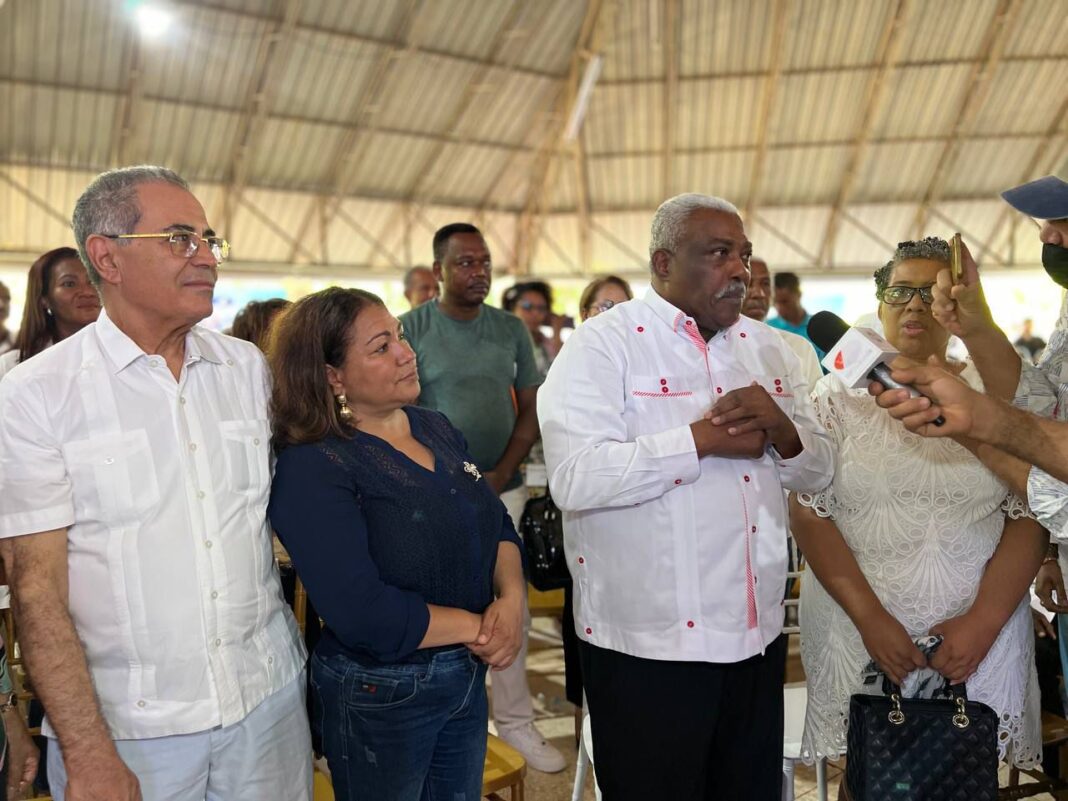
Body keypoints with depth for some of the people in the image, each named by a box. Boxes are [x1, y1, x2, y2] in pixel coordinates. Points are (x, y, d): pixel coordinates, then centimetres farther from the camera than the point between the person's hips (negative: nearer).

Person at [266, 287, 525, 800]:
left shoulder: (436, 428, 4)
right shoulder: (311, 469, -19)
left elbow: (498, 526, 6)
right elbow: (363, 614, -27)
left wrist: (512, 598, -14)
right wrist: (476, 627, -18)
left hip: (469, 677, 7)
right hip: (380, 696, -6)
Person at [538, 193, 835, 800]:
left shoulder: (768, 348, 10)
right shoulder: (603, 346, -10)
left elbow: (819, 471, 11)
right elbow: (575, 478, -23)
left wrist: (781, 430, -11)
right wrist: (702, 439, -22)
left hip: (758, 637, 6)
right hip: (648, 647, -6)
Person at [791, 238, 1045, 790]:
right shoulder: (838, 395, 1)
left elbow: (1029, 517, -2)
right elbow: (810, 515, -4)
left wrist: (983, 621, -13)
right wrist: (871, 619, -13)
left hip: (980, 633, 1)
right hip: (857, 630, 0)